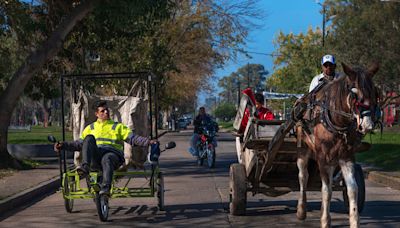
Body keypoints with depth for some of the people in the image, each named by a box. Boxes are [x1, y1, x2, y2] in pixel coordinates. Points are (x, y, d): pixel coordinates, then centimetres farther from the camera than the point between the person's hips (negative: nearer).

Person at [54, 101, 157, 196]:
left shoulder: (118, 127, 22)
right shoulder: (90, 128, 29)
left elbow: (132, 138, 11)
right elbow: (80, 143, 26)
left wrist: (148, 141, -5)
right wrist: (63, 145, 13)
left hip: (113, 153, -2)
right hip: (95, 158, 2)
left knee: (107, 158, -39)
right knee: (89, 138, -26)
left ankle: (106, 187, -55)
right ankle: (85, 167, -44)